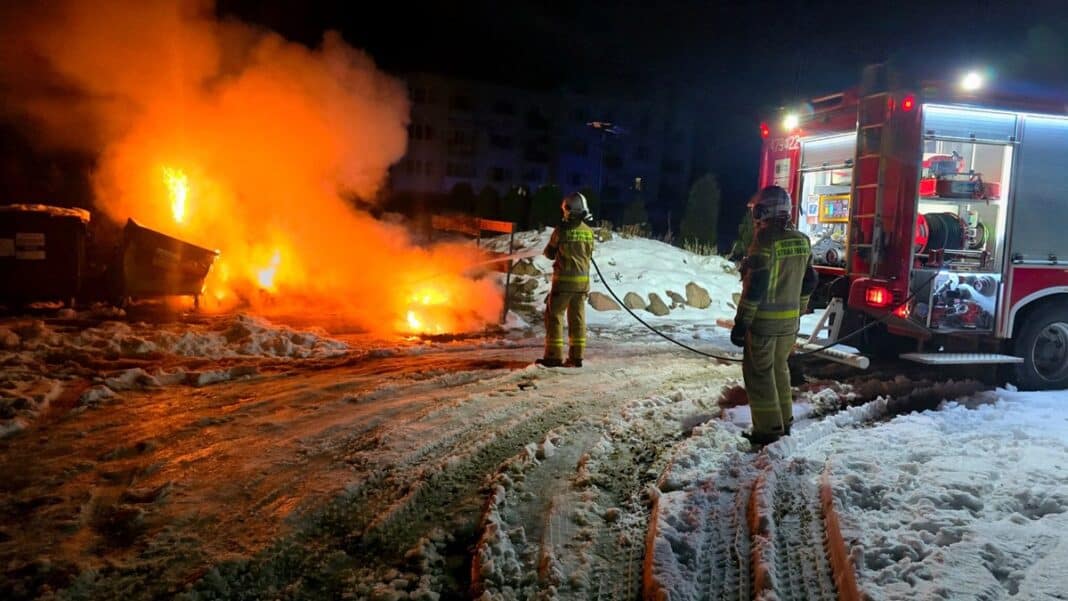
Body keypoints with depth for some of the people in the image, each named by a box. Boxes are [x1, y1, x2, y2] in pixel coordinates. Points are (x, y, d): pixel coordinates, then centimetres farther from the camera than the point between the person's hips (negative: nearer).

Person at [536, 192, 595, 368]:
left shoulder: (562, 230, -12)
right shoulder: (588, 231, 2)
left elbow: (549, 253, -1)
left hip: (564, 279, -5)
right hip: (583, 280, 5)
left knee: (554, 314, 3)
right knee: (577, 317, 11)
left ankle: (554, 356, 1)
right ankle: (576, 356, 13)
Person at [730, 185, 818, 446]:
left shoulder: (765, 241, -17)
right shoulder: (802, 241, 7)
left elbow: (755, 287, -20)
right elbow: (809, 281, 13)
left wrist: (741, 322, -15)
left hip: (764, 320, -8)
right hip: (790, 320, 8)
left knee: (759, 373, 1)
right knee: (779, 369, 20)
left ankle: (767, 430, 4)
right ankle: (784, 422, 28)